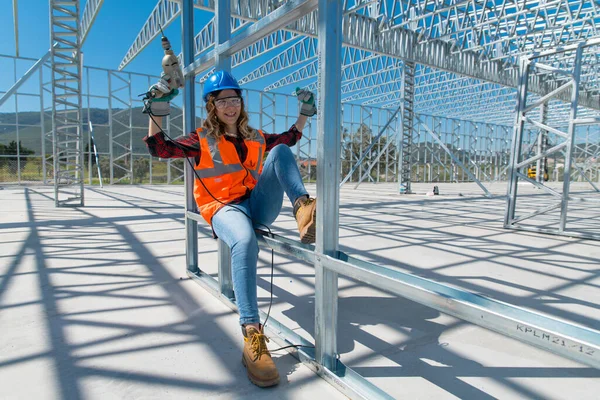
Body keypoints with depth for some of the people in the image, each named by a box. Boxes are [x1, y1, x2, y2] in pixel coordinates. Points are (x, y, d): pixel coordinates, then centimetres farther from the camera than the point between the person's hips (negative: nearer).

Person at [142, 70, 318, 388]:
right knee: (245, 242, -40)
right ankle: (252, 337, -43)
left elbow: (289, 139, 35)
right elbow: (160, 149, 1)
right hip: (225, 209, -4)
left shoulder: (256, 137, 21)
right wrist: (156, 113, -10)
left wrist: (305, 113, 28)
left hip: (260, 206, 4)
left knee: (280, 151, -12)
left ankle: (303, 208, -38)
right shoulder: (202, 139, 10)